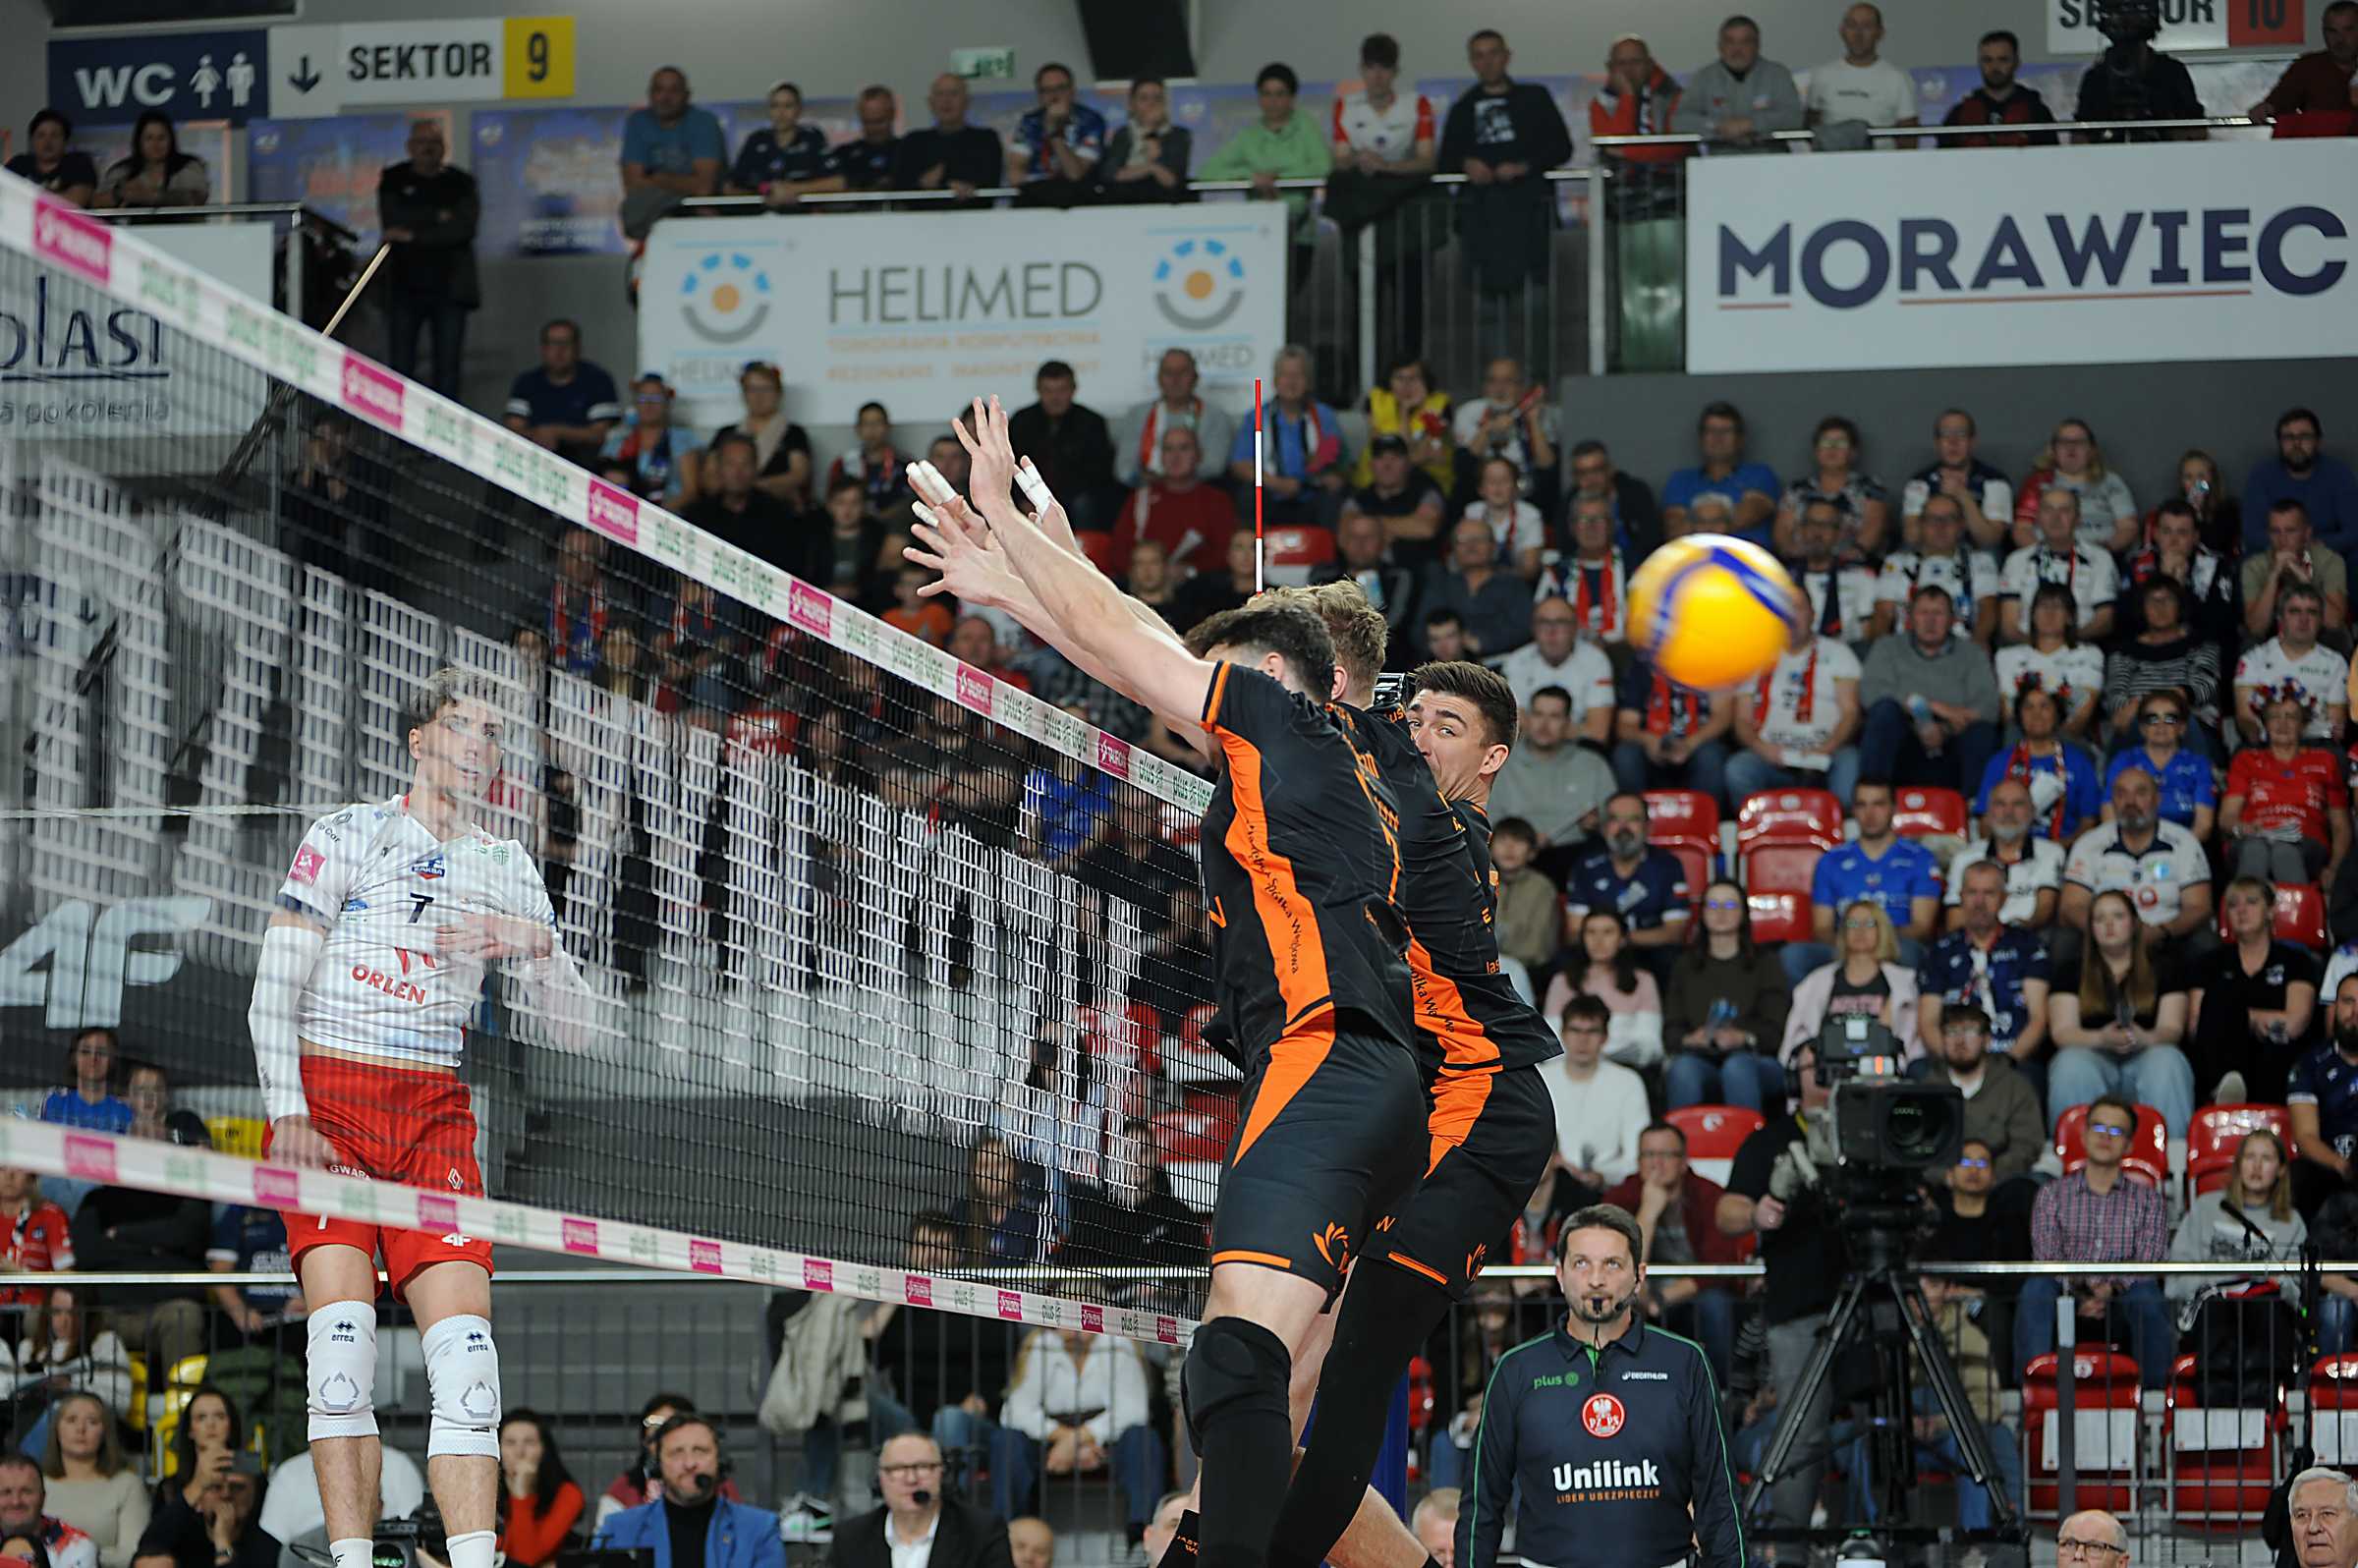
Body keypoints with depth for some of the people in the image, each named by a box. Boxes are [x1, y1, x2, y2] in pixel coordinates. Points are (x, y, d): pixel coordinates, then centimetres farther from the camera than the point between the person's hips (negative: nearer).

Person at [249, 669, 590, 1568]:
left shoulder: (507, 869, 16)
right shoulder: (348, 836, 4)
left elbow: (570, 1028, 13)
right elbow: (272, 993, 0)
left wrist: (541, 951, -7)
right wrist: (288, 1115, -12)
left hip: (435, 1115, 3)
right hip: (325, 1098, -3)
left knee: (465, 1342, -12)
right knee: (343, 1331, -17)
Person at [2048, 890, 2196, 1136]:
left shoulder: (2162, 970, 18)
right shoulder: (2071, 970, 16)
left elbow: (2172, 1029, 5)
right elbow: (2062, 1032, 3)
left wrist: (2144, 1038, -21)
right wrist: (2102, 1039, -19)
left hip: (2144, 1057, 0)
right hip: (2092, 1055, 0)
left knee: (2167, 1061, -35)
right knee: (2071, 1063, -36)